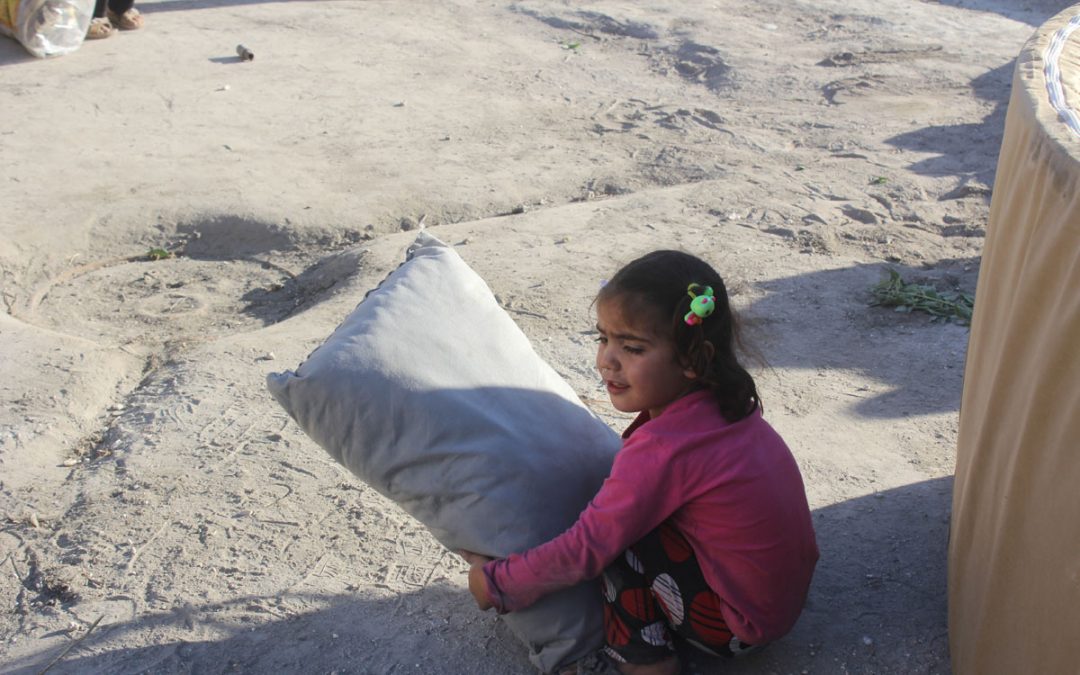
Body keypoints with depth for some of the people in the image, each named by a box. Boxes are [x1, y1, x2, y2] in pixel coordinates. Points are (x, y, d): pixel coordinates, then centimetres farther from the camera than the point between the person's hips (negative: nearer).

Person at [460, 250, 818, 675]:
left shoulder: (662, 449, -28)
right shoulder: (720, 400, -5)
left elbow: (585, 550, -21)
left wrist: (495, 582, -10)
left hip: (736, 630, -9)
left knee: (621, 528, -14)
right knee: (620, 506, 11)